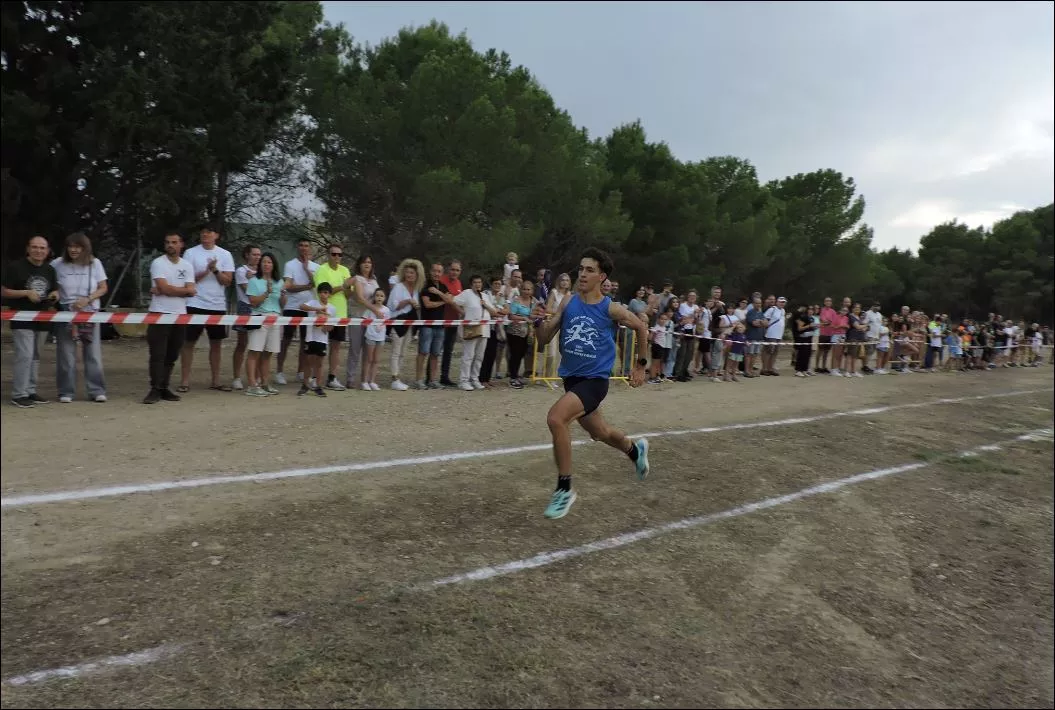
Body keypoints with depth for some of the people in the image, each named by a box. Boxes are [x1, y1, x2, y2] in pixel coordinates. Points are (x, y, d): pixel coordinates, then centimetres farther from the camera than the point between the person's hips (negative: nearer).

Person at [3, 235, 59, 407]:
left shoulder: (50, 270, 13)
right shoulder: (15, 267, -4)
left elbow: (55, 291, 21)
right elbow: (6, 292, -4)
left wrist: (55, 295, -2)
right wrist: (27, 292, -18)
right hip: (22, 319, -6)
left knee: (35, 357, 10)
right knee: (24, 356, -12)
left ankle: (30, 391, 17)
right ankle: (18, 394, -6)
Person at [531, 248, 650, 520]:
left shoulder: (612, 309, -11)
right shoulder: (568, 302, -1)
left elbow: (641, 327, 6)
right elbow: (545, 338, 2)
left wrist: (641, 364, 9)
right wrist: (539, 322, -20)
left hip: (595, 380, -6)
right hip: (571, 377, 6)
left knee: (555, 418, -28)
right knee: (599, 433, 23)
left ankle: (564, 489, -12)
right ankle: (636, 449, 56)